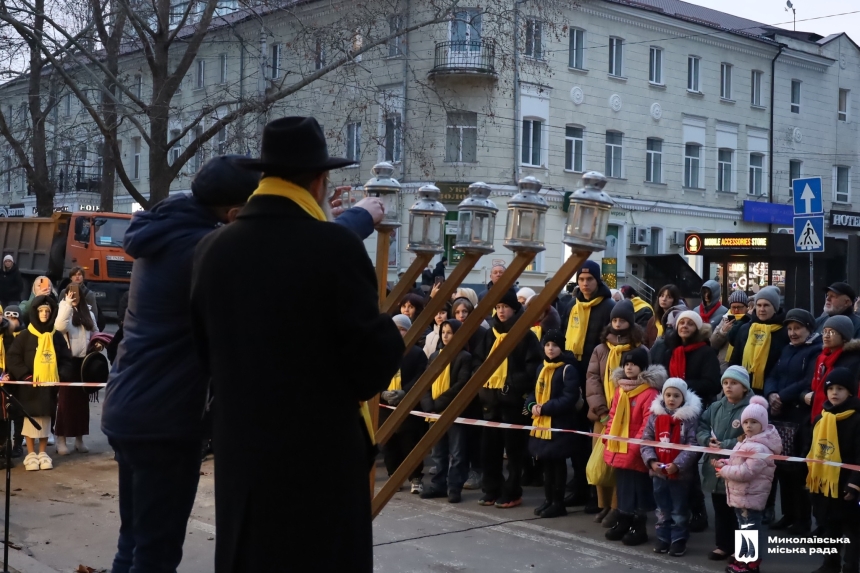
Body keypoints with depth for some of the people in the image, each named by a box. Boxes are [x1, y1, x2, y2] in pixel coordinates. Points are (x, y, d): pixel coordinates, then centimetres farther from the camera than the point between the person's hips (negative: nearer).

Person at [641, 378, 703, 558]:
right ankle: (663, 538, 28)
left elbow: (693, 446, -15)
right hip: (658, 472, 4)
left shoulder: (690, 417, -11)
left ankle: (679, 539, 21)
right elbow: (646, 441, 3)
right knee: (662, 508, 17)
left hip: (681, 473, -4)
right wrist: (651, 461, -11)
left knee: (679, 509, 10)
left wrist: (678, 464, -23)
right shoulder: (655, 415, 1)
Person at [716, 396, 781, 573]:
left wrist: (724, 470, -15)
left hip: (750, 497, -11)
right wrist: (724, 463, 4)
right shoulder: (746, 442, 12)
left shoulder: (760, 448, -23)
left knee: (749, 529, -4)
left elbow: (745, 472, -28)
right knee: (745, 528, 18)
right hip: (742, 496, 11)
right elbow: (738, 463, 24)